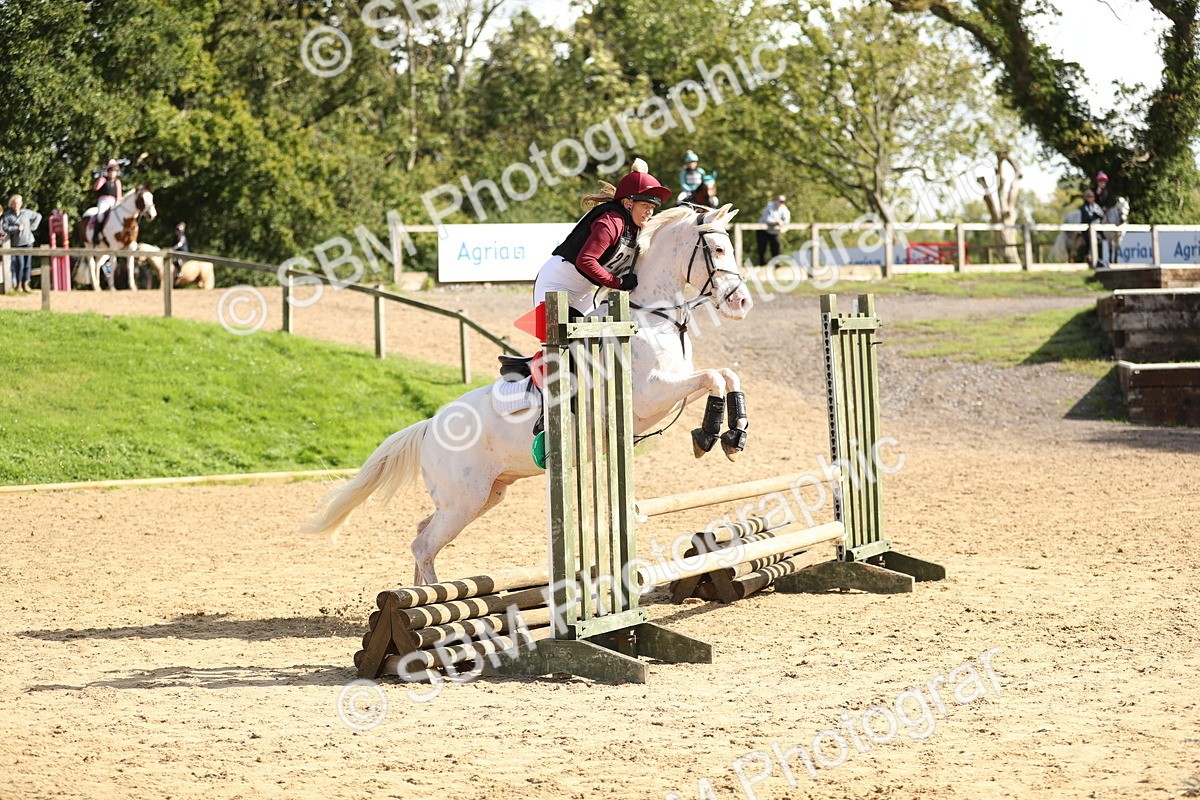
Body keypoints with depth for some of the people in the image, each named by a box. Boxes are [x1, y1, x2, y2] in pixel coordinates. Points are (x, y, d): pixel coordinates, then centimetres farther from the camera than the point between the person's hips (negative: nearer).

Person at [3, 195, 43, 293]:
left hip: (28, 241, 2)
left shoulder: (26, 212, 5)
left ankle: (26, 284, 10)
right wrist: (17, 228, -15)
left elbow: (38, 216, 16)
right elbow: (5, 227, -7)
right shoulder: (8, 215, 0)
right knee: (20, 264, -10)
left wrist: (32, 226, 6)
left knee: (28, 263, 2)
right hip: (17, 242, -2)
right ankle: (18, 284, 2)